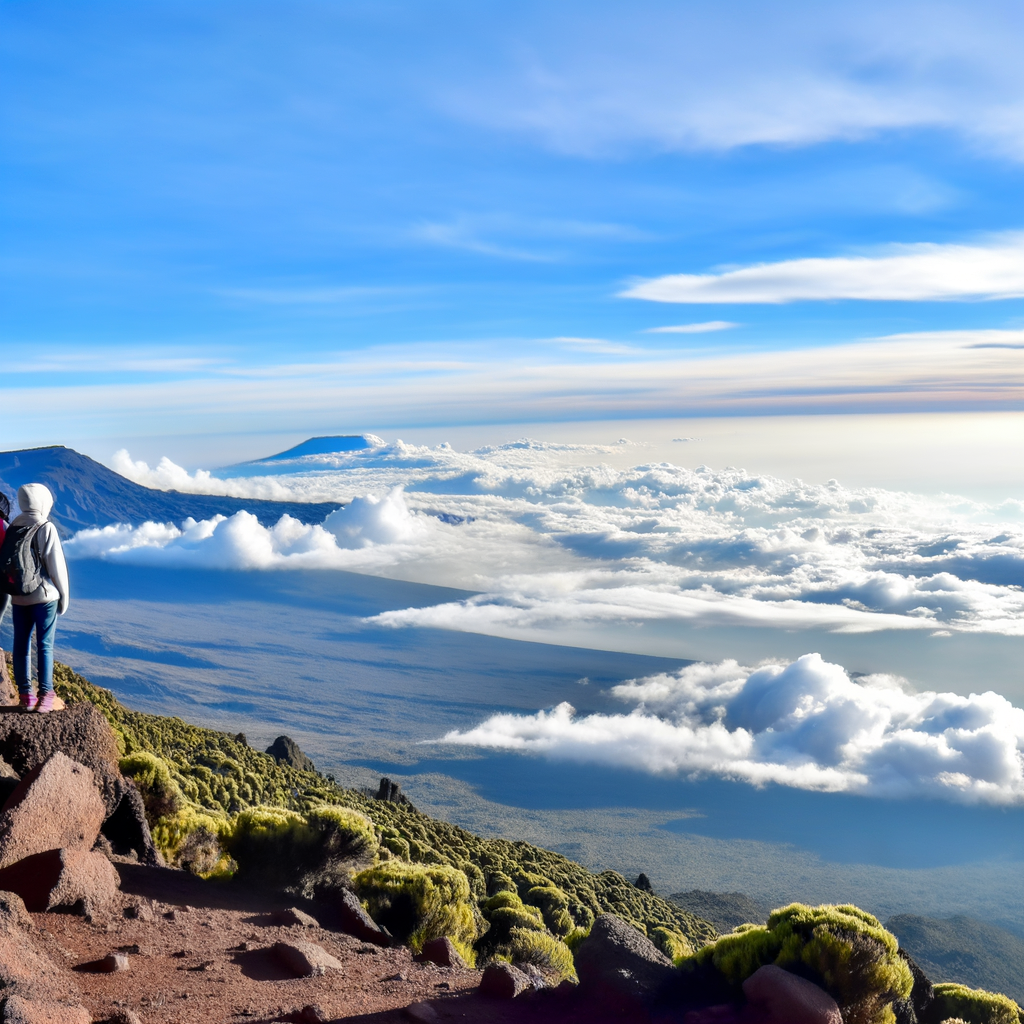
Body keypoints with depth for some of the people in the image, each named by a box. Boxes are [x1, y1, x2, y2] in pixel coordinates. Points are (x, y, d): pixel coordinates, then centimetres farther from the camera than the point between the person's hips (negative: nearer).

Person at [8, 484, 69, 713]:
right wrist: (64, 596, 0)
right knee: (45, 645, -1)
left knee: (21, 644, 8)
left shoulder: (12, 527, 4)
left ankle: (25, 694, 10)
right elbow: (57, 565, -10)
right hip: (44, 596, -5)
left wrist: (13, 590, 18)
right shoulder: (46, 528, -11)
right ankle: (45, 694, -3)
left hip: (18, 597, 5)